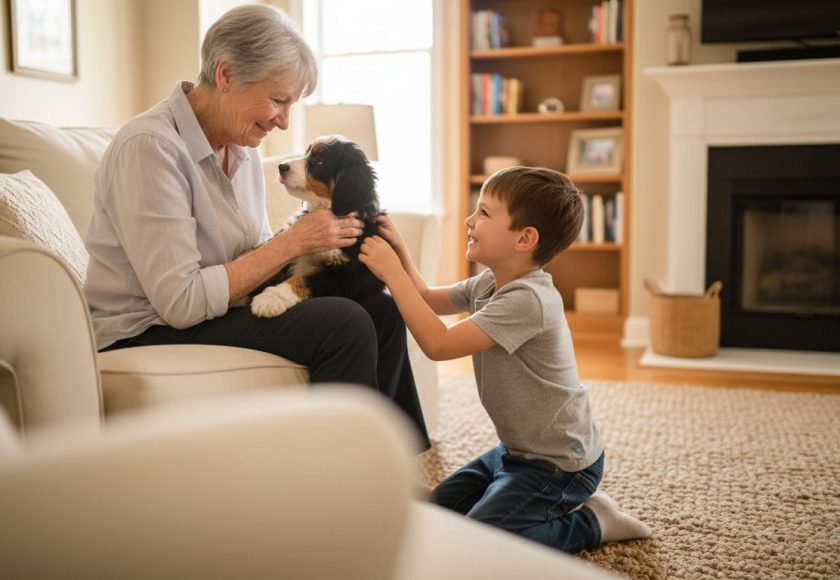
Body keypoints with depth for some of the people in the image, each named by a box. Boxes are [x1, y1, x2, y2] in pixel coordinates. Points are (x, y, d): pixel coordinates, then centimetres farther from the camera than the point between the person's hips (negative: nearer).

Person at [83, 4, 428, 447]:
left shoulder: (242, 150, 5)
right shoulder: (149, 146, -21)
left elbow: (253, 255, 10)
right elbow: (180, 302, -25)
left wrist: (317, 244, -10)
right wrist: (293, 241, -21)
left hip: (216, 310, 8)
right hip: (145, 334, -8)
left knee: (382, 311, -2)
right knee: (345, 324, -23)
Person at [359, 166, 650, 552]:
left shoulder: (528, 300, -28)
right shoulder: (488, 283, 1)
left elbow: (438, 344, -32)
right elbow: (428, 300, 14)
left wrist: (392, 273, -27)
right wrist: (399, 251, -3)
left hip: (559, 464, -10)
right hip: (518, 448, 10)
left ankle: (587, 524, 2)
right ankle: (562, 506, 19)